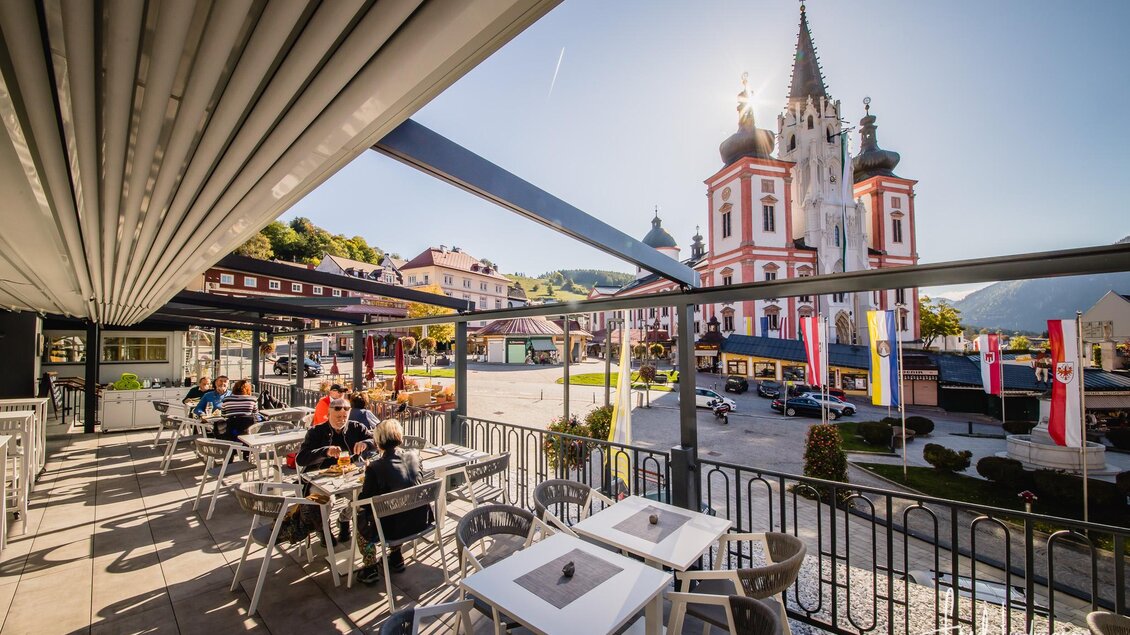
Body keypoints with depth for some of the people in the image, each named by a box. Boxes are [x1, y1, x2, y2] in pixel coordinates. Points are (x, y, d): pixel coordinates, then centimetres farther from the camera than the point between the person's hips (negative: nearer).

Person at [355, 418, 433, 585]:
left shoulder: (374, 467, -18)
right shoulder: (414, 457, -6)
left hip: (393, 528, -4)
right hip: (421, 523, 4)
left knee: (360, 515, 24)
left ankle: (370, 568, 29)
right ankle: (396, 556, 42)